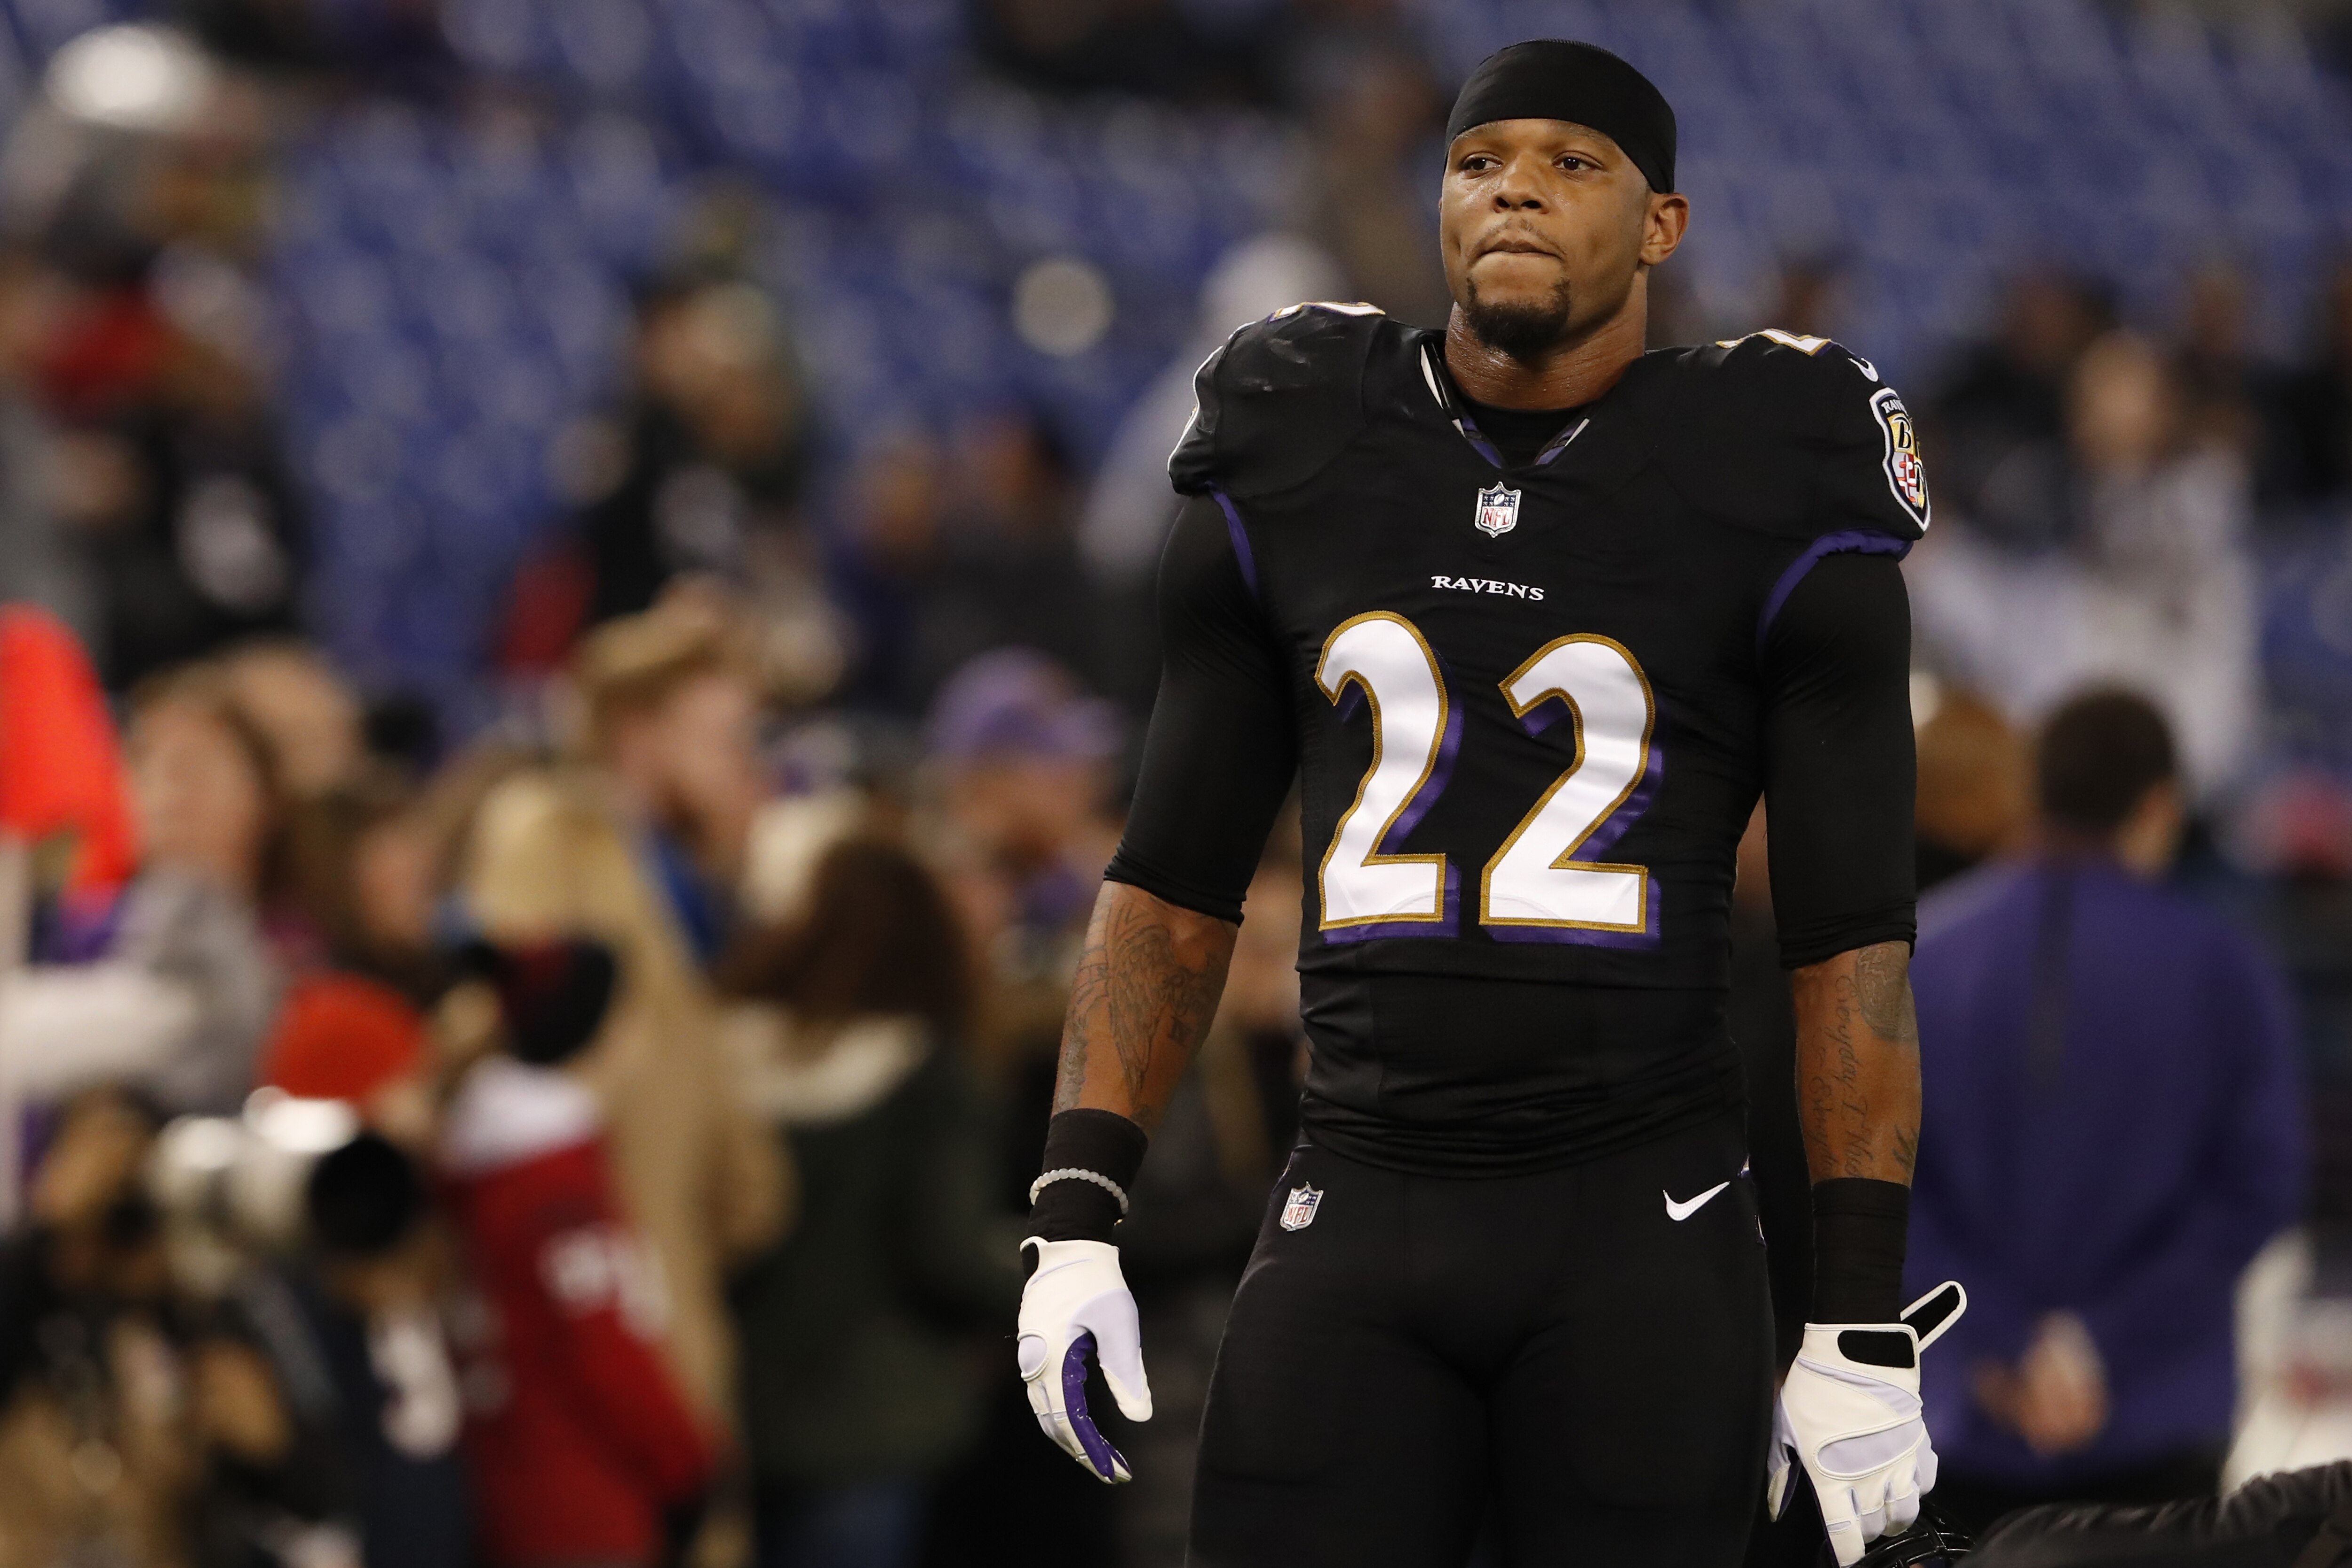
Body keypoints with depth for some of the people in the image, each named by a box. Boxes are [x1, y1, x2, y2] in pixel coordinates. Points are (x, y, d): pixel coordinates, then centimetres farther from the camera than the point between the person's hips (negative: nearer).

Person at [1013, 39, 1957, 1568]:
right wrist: (1076, 1223, 2)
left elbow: (1852, 935, -2)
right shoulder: (1289, 479, 7)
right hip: (1356, 1227, 2)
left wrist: (1865, 1332, -7)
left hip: (1643, 1252, -2)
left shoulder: (1770, 506, -2)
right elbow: (1173, 883, 12)